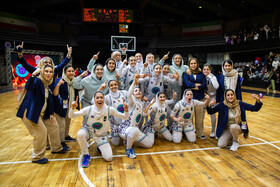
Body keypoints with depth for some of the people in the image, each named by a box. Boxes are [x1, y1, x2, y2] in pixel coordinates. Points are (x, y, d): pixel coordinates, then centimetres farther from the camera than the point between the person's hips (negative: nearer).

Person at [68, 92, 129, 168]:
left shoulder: (109, 109, -19)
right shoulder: (89, 109, -20)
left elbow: (124, 117, -14)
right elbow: (71, 116, -16)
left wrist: (126, 110, -36)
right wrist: (73, 108, -37)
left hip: (101, 135, 0)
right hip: (88, 131, 0)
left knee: (109, 158, -13)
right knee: (80, 134, -36)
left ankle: (100, 148, 22)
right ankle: (86, 155, -10)